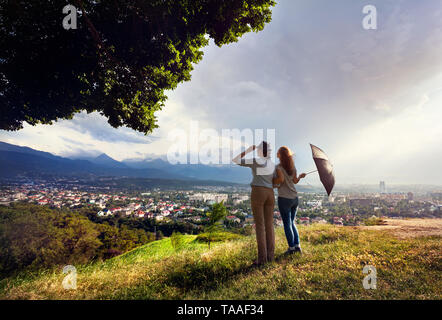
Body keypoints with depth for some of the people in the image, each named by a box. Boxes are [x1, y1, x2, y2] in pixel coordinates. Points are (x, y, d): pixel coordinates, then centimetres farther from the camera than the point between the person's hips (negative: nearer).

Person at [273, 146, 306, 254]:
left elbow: (281, 179, -24)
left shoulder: (278, 167, -11)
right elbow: (295, 181, 11)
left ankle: (291, 248, 13)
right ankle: (297, 245, 19)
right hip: (294, 198, 6)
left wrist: (271, 182, -8)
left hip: (284, 199, -6)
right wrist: (300, 176, 30)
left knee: (287, 224, 6)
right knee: (292, 222, 19)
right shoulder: (293, 166, 7)